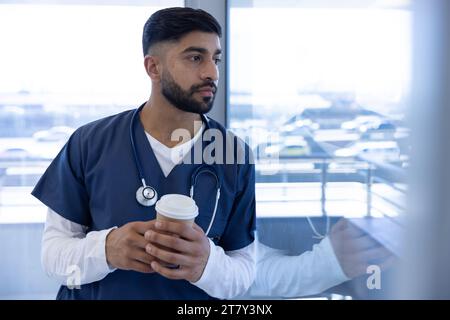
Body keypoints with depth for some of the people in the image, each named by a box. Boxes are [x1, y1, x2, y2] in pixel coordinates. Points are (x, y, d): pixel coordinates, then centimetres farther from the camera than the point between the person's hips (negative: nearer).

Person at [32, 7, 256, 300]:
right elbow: (53, 249, -8)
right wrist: (104, 249, -27)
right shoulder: (89, 144, -12)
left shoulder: (237, 157, -11)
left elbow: (244, 269, -8)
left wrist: (206, 262, -29)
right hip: (93, 295, 0)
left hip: (193, 304, 0)